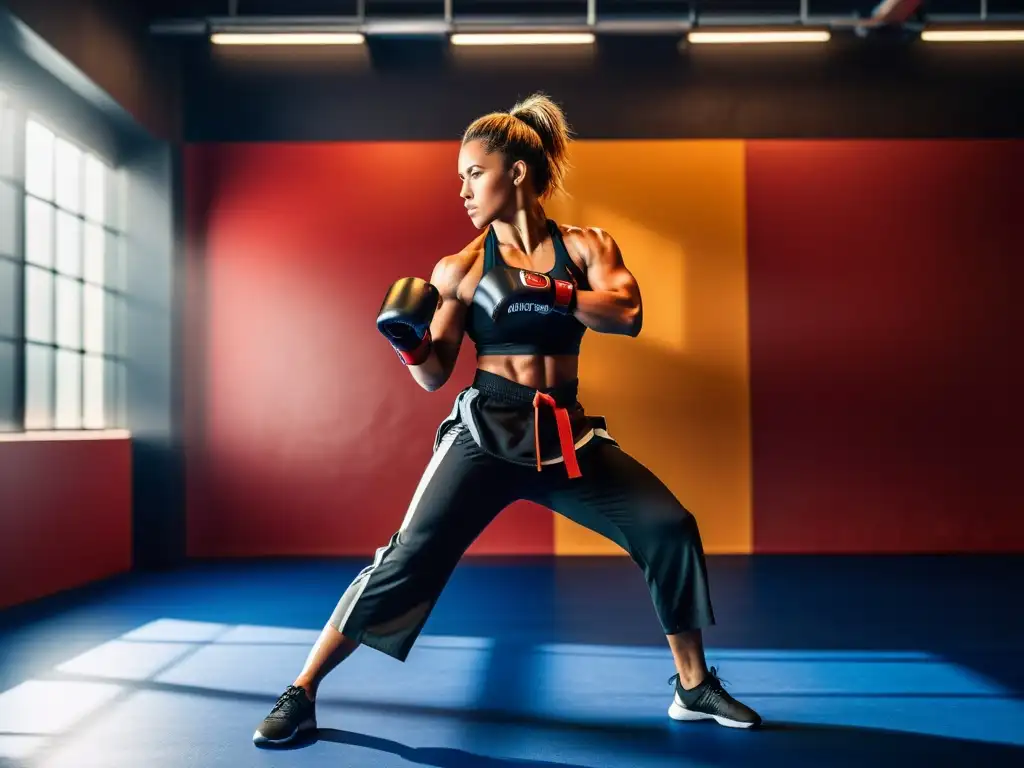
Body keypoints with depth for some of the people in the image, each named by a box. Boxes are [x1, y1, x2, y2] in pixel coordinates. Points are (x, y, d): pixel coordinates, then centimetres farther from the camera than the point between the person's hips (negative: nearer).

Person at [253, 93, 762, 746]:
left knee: (670, 527, -4)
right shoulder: (461, 268, -1)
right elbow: (434, 375, 0)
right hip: (488, 431, -2)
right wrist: (409, 343, -20)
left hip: (566, 432, 3)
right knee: (411, 558, -10)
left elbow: (628, 315, -13)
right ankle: (301, 695, 6)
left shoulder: (585, 247, 4)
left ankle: (695, 688, 16)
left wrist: (552, 292, -22)